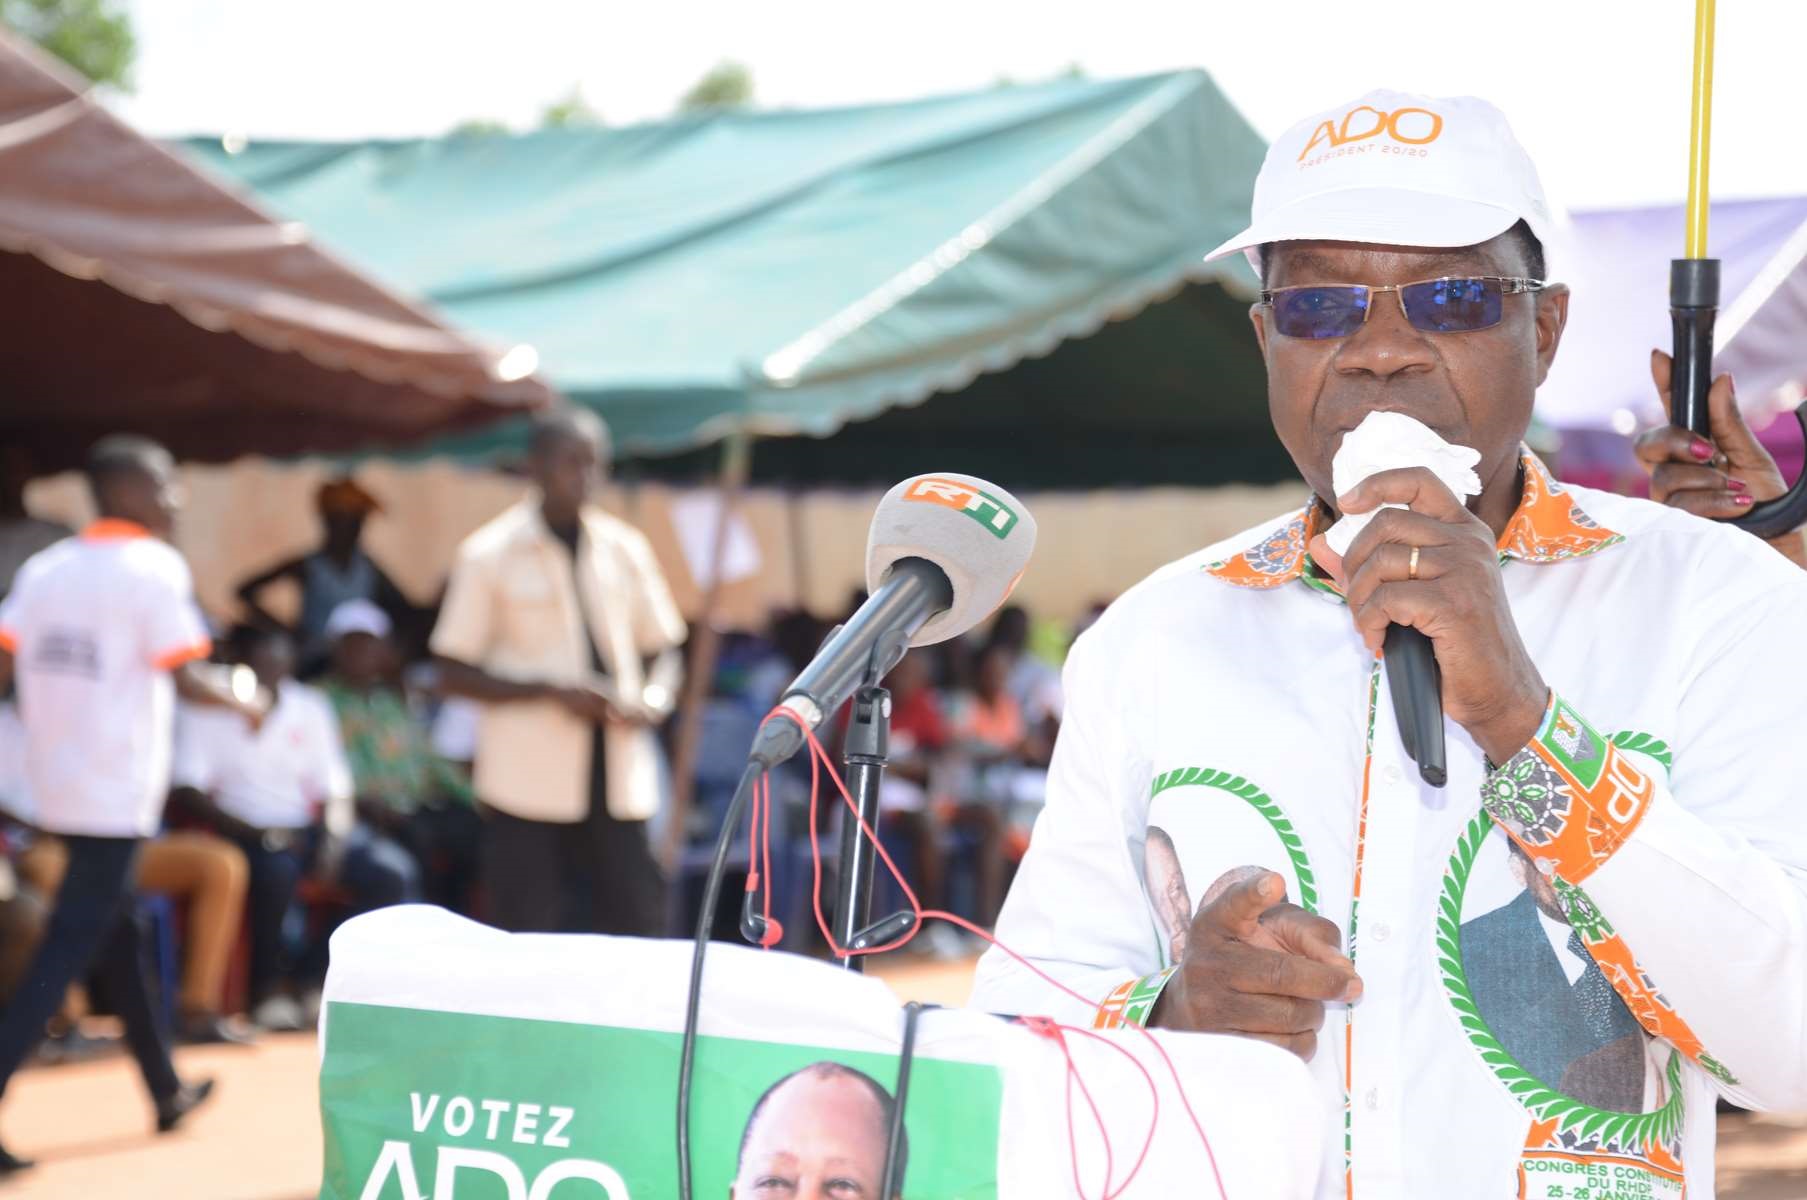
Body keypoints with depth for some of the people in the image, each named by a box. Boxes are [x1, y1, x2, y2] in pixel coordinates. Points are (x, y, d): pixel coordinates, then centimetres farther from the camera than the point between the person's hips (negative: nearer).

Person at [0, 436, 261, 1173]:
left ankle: (167, 1091, 32)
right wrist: (244, 706, 5)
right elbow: (184, 680, -12)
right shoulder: (153, 567, -10)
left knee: (119, 935, 20)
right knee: (69, 949, -7)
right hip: (114, 792, -7)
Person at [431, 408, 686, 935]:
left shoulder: (626, 549, 10)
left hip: (620, 781, 4)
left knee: (641, 932, 1)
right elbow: (454, 671, -3)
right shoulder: (489, 555, -2)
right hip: (528, 783, -3)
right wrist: (552, 690, -15)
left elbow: (660, 650, 18)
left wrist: (655, 699, -5)